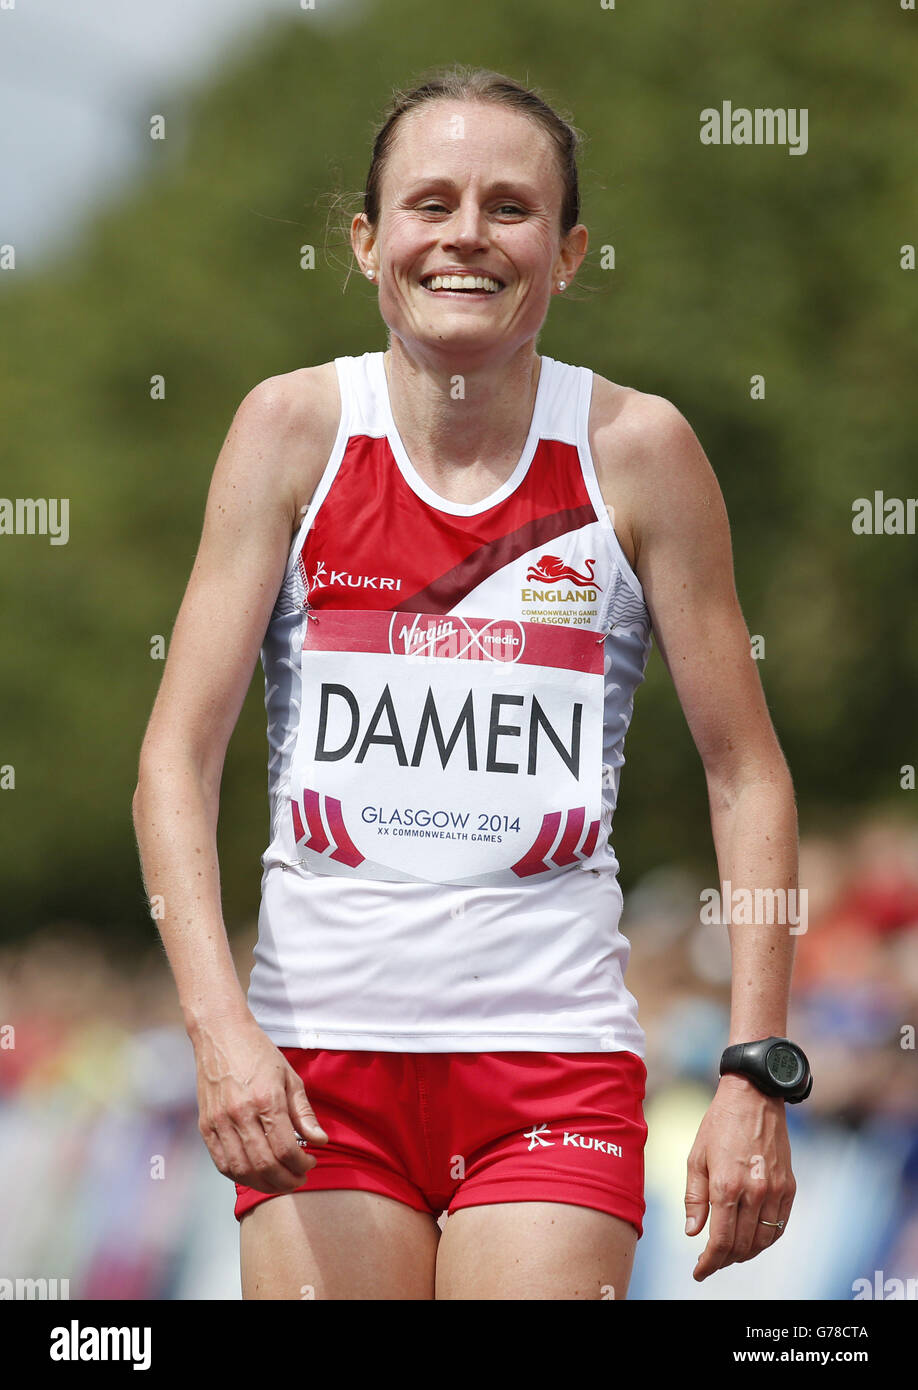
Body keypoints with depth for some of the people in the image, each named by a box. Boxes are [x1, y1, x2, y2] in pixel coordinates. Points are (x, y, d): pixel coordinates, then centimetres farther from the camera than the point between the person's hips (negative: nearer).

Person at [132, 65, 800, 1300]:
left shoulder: (636, 449, -1)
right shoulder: (295, 429, -1)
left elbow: (747, 774, 3)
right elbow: (178, 755, -3)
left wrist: (754, 1078, -6)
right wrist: (221, 1026, -17)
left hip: (554, 1048, 0)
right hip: (320, 1047, 0)